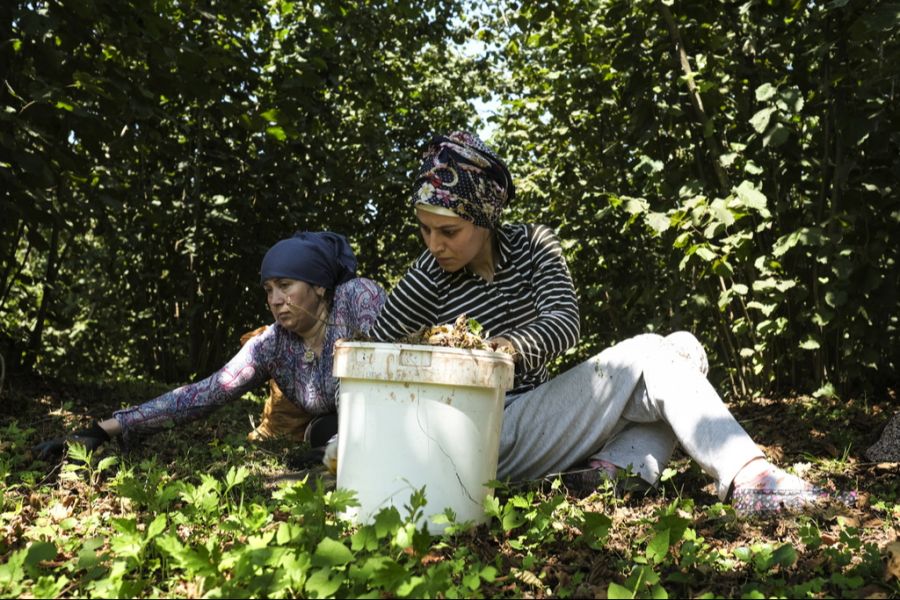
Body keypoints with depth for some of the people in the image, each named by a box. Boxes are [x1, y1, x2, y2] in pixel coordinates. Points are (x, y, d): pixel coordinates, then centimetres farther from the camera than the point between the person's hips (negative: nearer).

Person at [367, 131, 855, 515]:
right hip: (491, 441, -6)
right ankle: (752, 482, -27)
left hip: (537, 414, 6)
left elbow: (566, 321, -10)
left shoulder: (531, 246, 4)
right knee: (647, 357, -20)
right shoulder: (430, 277, -5)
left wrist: (512, 344, -32)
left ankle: (617, 466, -23)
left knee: (683, 349, -4)